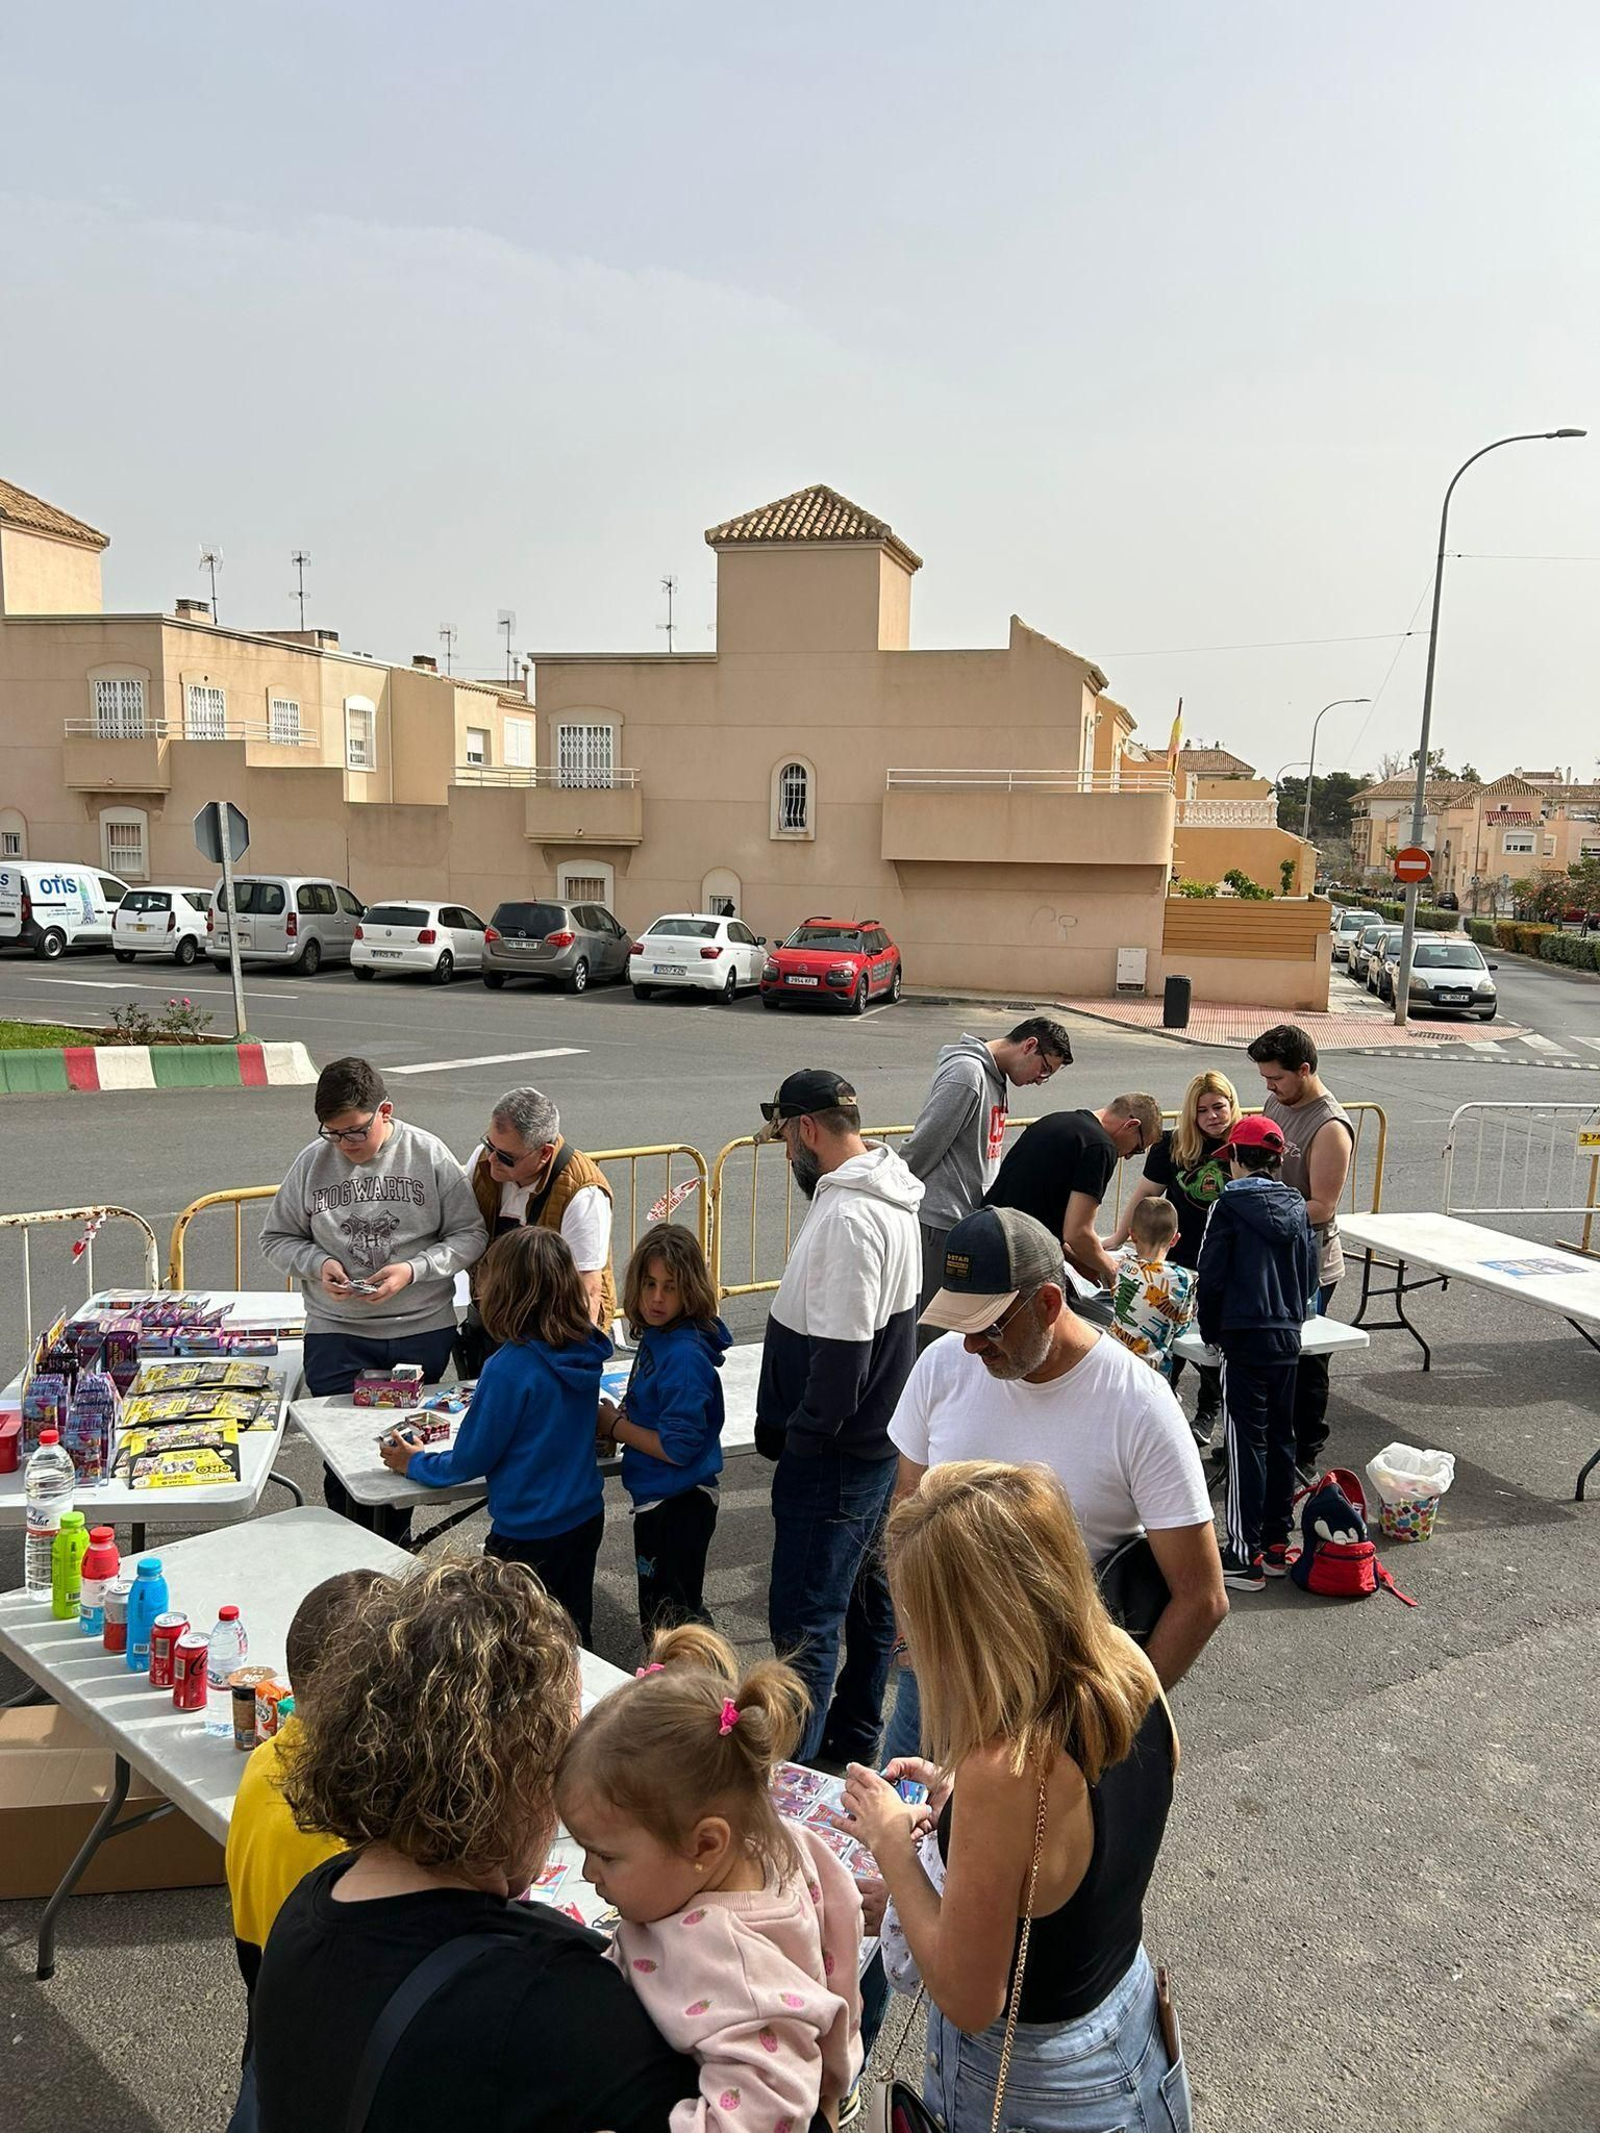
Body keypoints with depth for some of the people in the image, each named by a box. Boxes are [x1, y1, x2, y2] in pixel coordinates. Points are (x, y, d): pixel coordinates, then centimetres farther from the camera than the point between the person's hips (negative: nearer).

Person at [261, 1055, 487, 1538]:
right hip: (336, 1334, 0)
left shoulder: (429, 1155, -5)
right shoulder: (312, 1162, -1)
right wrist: (317, 1263, -10)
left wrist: (413, 1270, -16)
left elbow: (471, 1235, -2)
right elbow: (276, 1238, 10)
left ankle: (394, 1554, 30)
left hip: (422, 1330, 0)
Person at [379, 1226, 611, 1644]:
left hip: (528, 1534, -6)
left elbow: (472, 1459, -14)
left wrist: (414, 1463, 4)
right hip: (586, 1515, 7)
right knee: (572, 1631, 21)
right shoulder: (587, 1352, -5)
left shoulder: (510, 1366, -25)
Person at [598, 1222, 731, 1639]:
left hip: (678, 1506, -9)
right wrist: (619, 1421, -3)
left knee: (669, 1617, 9)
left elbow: (679, 1447, -27)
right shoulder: (656, 1336, 1)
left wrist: (615, 1426, -15)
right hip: (657, 1498, 9)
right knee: (658, 1610, 26)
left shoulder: (685, 1355, -27)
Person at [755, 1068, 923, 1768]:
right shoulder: (887, 1197, 7)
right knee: (867, 1594, 22)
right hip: (875, 1442, 11)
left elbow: (840, 1352, -28)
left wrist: (798, 1440, -14)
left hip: (834, 1456, -11)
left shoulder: (847, 1216, -25)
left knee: (804, 1621, -2)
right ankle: (853, 1736, 38)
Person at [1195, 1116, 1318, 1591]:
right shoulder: (1296, 1207, 5)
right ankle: (1276, 1544, 22)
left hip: (1245, 1338, -6)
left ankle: (1245, 1555, 0)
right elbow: (1310, 1274, 11)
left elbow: (1212, 1277, -11)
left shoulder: (1231, 1207, -12)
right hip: (1288, 1337, 6)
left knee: (1246, 1442, -3)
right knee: (1280, 1437, 14)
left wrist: (1210, 1331, 3)